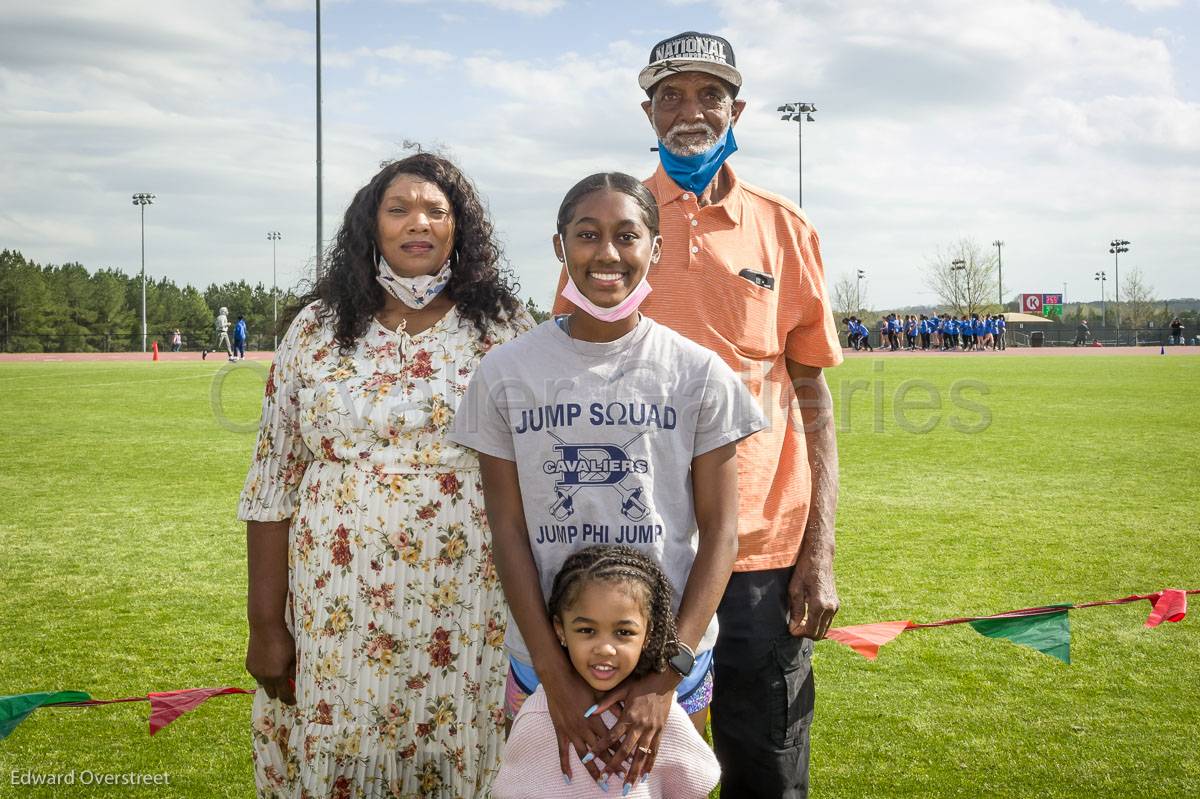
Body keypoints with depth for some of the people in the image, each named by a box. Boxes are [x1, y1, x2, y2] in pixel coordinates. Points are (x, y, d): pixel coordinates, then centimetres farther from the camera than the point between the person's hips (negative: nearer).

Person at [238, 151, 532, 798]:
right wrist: (266, 625, 0)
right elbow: (272, 483, 3)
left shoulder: (505, 330, 2)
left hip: (470, 614, 0)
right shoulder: (317, 330, 3)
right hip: (339, 609, 1)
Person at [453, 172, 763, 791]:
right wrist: (554, 673, -11)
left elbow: (720, 529, -4)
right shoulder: (506, 374, -2)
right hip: (543, 658, 0)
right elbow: (508, 529, -3)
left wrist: (671, 673, -12)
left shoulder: (698, 372, -3)